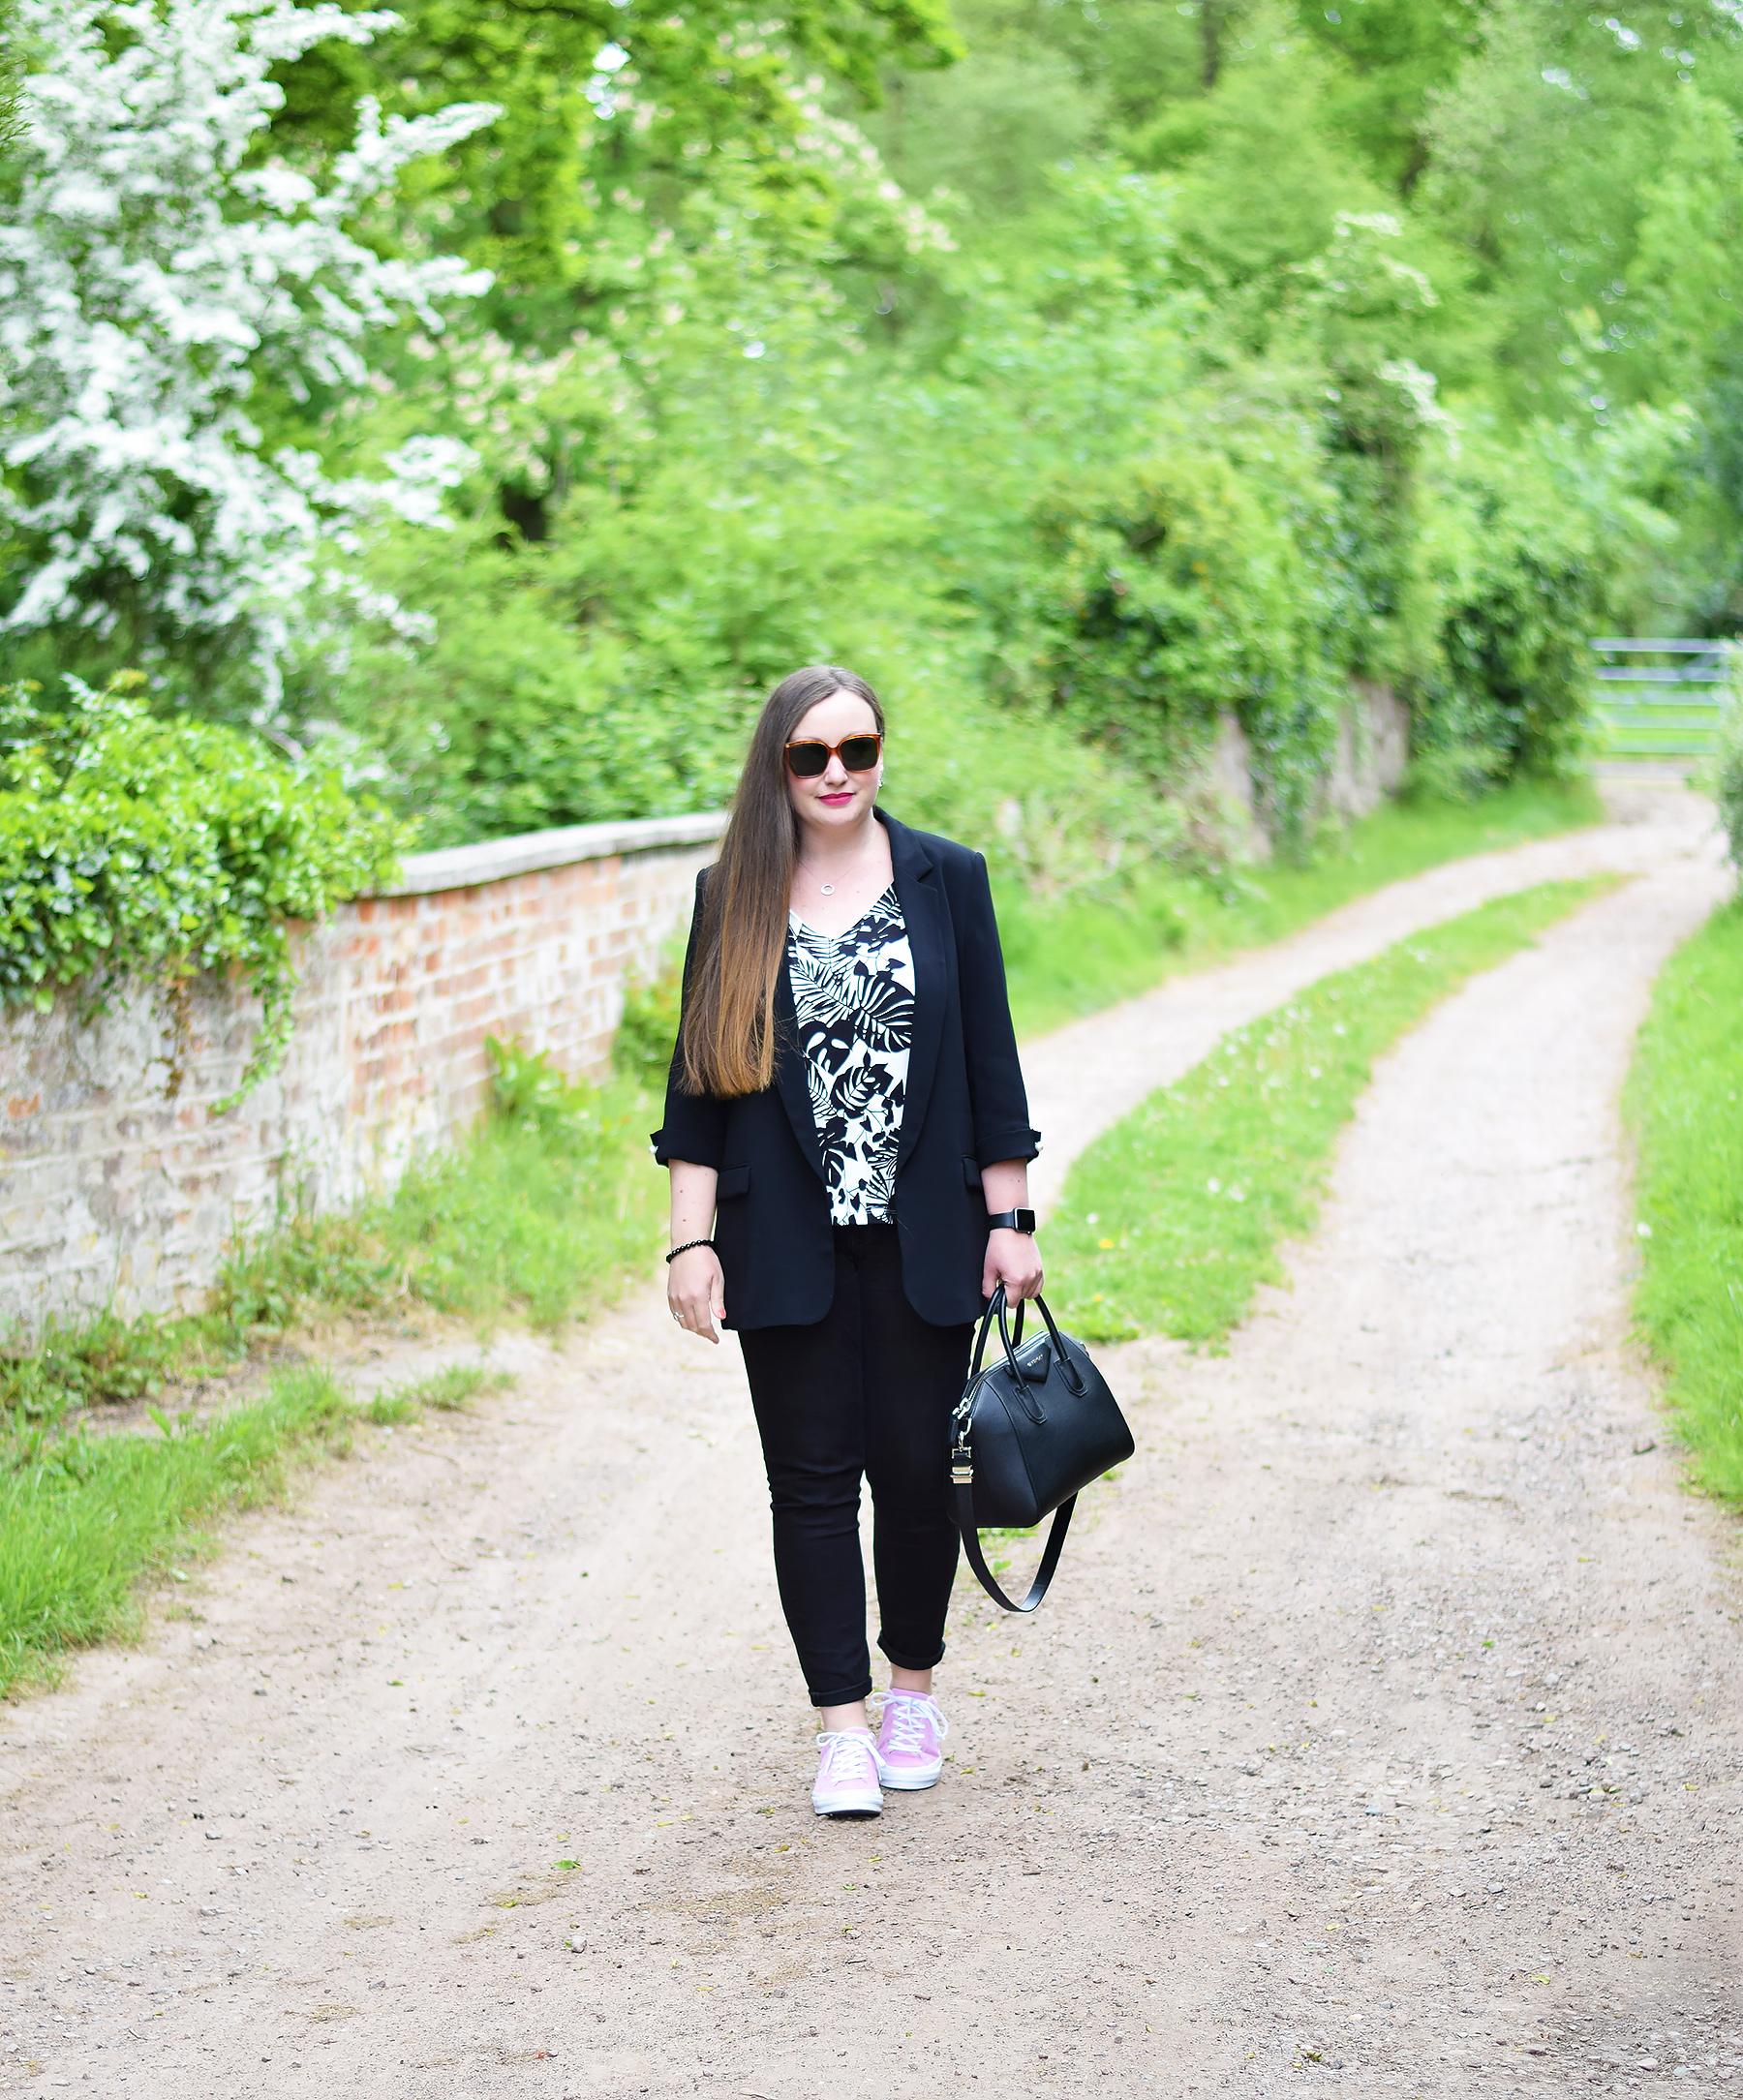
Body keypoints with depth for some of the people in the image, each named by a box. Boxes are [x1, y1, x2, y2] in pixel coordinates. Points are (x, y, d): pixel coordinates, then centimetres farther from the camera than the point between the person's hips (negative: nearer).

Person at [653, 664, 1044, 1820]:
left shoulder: (947, 880, 3)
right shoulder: (734, 896, 3)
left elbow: (991, 1059, 4)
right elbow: (701, 1076, 3)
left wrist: (1011, 1219, 1)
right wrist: (691, 1241, -2)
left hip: (922, 1237, 0)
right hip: (786, 1242, 0)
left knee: (916, 1467, 4)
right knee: (814, 1477, 2)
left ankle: (914, 1690, 25)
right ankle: (844, 1725, 9)